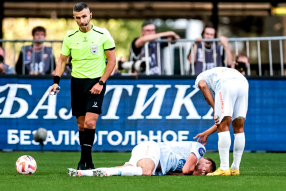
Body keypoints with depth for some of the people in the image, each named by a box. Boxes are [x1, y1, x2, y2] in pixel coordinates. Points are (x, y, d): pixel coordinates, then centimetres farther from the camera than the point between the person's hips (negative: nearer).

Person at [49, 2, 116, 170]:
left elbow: (112, 60, -2)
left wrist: (101, 83, -10)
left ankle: (84, 160, -10)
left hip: (95, 82, -4)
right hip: (77, 82, 4)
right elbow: (62, 60, 12)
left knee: (90, 122, -17)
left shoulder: (102, 34, -5)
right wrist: (56, 81, -2)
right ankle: (88, 162, 18)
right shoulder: (70, 37, 4)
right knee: (81, 124, 7)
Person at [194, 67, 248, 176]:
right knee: (239, 128, 13)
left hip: (226, 85, -6)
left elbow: (203, 86, 4)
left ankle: (224, 168, -7)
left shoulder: (201, 77, 34)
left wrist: (215, 110, 1)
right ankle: (235, 168, 15)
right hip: (244, 84, 6)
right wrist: (207, 133, 40)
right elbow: (224, 121, 36)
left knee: (223, 128, -2)